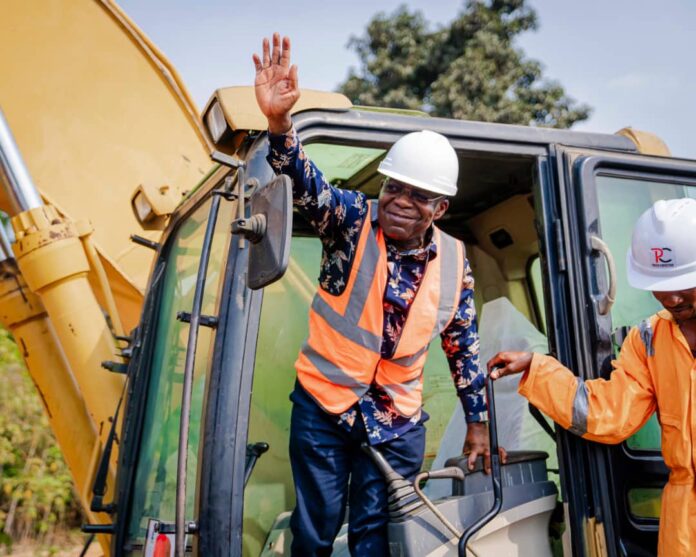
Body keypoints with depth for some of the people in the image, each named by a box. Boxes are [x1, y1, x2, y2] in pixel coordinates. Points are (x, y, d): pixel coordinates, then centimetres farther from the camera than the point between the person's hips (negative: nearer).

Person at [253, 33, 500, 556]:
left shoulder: (454, 262, -2)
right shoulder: (353, 220, -10)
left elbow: (464, 346, 8)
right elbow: (307, 184, -29)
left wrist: (477, 419, 12)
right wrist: (279, 125, -49)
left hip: (398, 421, 2)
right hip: (323, 405, -2)